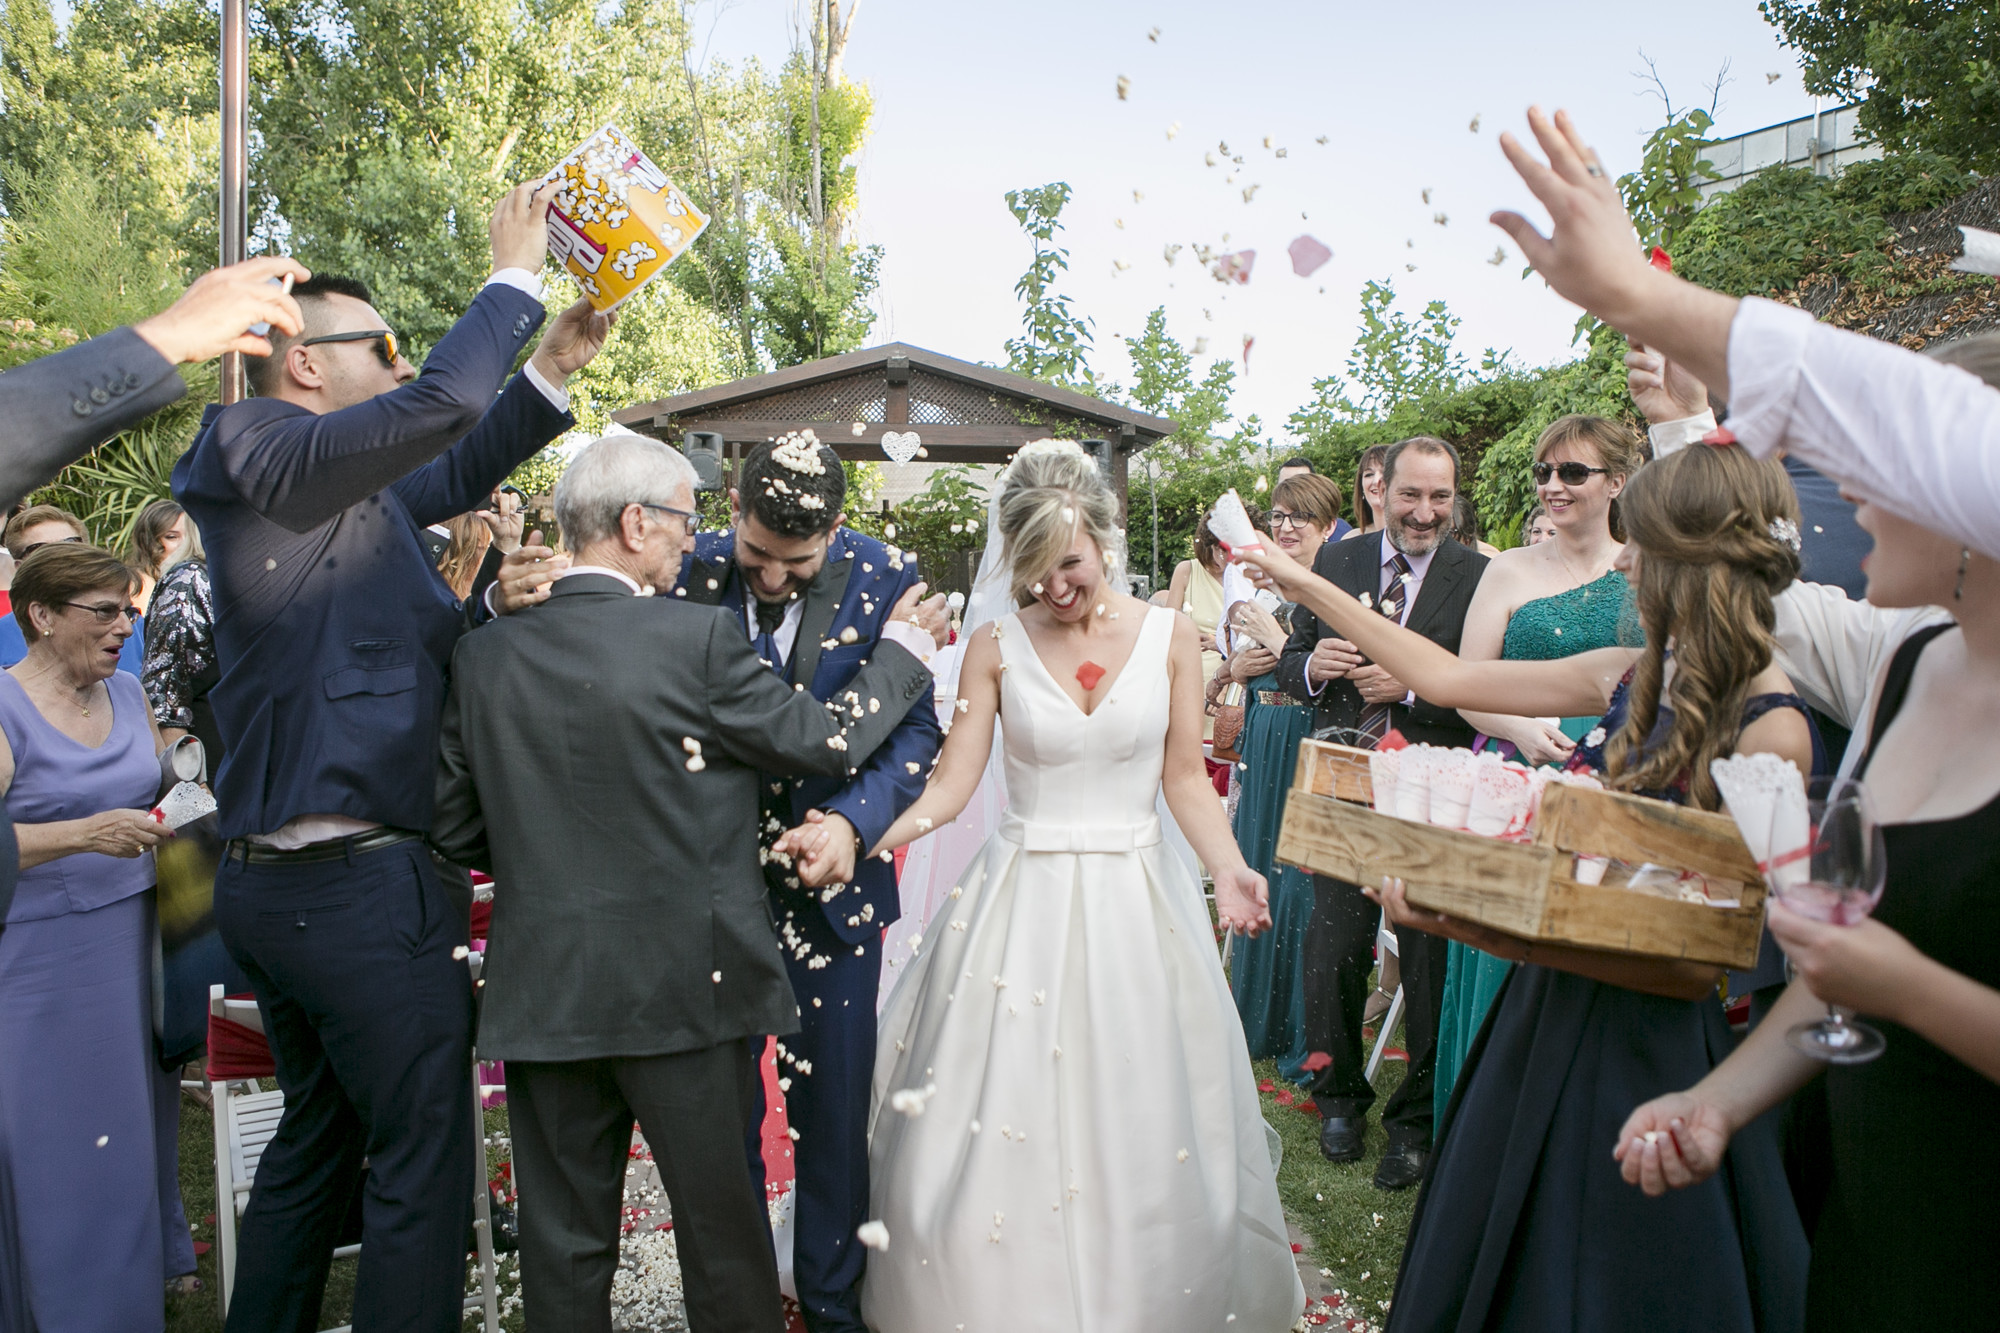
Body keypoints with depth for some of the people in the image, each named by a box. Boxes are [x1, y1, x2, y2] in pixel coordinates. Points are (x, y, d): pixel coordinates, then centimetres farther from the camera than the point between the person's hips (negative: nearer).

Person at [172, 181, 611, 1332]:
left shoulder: (338, 491, 14)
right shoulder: (263, 454, -12)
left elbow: (454, 471, 25)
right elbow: (443, 404, -25)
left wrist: (550, 371, 16)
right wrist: (515, 276, -11)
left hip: (279, 882, 10)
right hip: (363, 889, -10)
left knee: (314, 1142, 21)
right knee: (423, 1158, 0)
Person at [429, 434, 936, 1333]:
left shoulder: (484, 652, 0)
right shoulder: (697, 636, -14)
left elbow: (452, 828, 5)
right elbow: (828, 743, -5)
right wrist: (901, 645, 10)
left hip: (542, 986, 4)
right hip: (683, 985, -4)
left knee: (563, 1241, 16)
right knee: (722, 1225, 13)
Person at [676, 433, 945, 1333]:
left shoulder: (885, 578, -10)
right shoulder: (692, 568, -8)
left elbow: (917, 730, -10)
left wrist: (850, 821, -27)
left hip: (831, 881, 0)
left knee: (832, 1102, 12)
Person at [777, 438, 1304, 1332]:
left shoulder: (1169, 637, 1)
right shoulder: (996, 648, -1)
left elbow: (1186, 778, 3)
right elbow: (950, 784, -4)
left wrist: (1230, 871, -12)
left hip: (1134, 898, 1)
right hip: (1022, 901, 0)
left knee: (1137, 1121, 7)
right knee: (1003, 1125, 3)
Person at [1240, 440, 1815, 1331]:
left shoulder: (1768, 732, -20)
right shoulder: (1637, 678, 1)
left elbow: (1699, 963, -22)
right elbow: (1448, 678, 11)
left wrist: (1485, 934, -32)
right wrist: (1307, 587, 14)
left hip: (1645, 1049, -7)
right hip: (1550, 1011, 7)